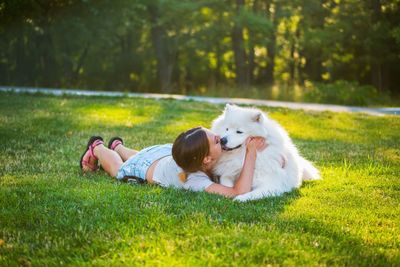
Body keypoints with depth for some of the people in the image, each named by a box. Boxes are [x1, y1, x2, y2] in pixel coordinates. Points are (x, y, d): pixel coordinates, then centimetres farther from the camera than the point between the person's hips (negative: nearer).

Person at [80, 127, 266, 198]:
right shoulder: (194, 180, -52)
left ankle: (118, 147, 63)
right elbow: (239, 192, -62)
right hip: (146, 168, -5)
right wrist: (251, 154, -62)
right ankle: (97, 148, 51)